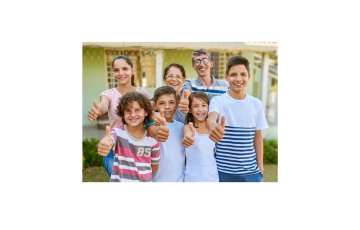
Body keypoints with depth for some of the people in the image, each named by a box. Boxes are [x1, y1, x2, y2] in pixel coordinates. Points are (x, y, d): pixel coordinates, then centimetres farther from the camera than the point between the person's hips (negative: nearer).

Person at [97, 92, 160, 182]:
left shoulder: (153, 138, -7)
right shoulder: (118, 131, -11)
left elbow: (154, 165, 5)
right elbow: (109, 140, -34)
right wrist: (103, 145, -53)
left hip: (145, 181, 1)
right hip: (120, 181, -1)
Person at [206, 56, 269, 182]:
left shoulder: (256, 104, 3)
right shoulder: (218, 101, -8)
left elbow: (257, 136, 9)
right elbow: (210, 118, -29)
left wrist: (260, 165, 7)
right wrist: (213, 126, -51)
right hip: (223, 169, -2)